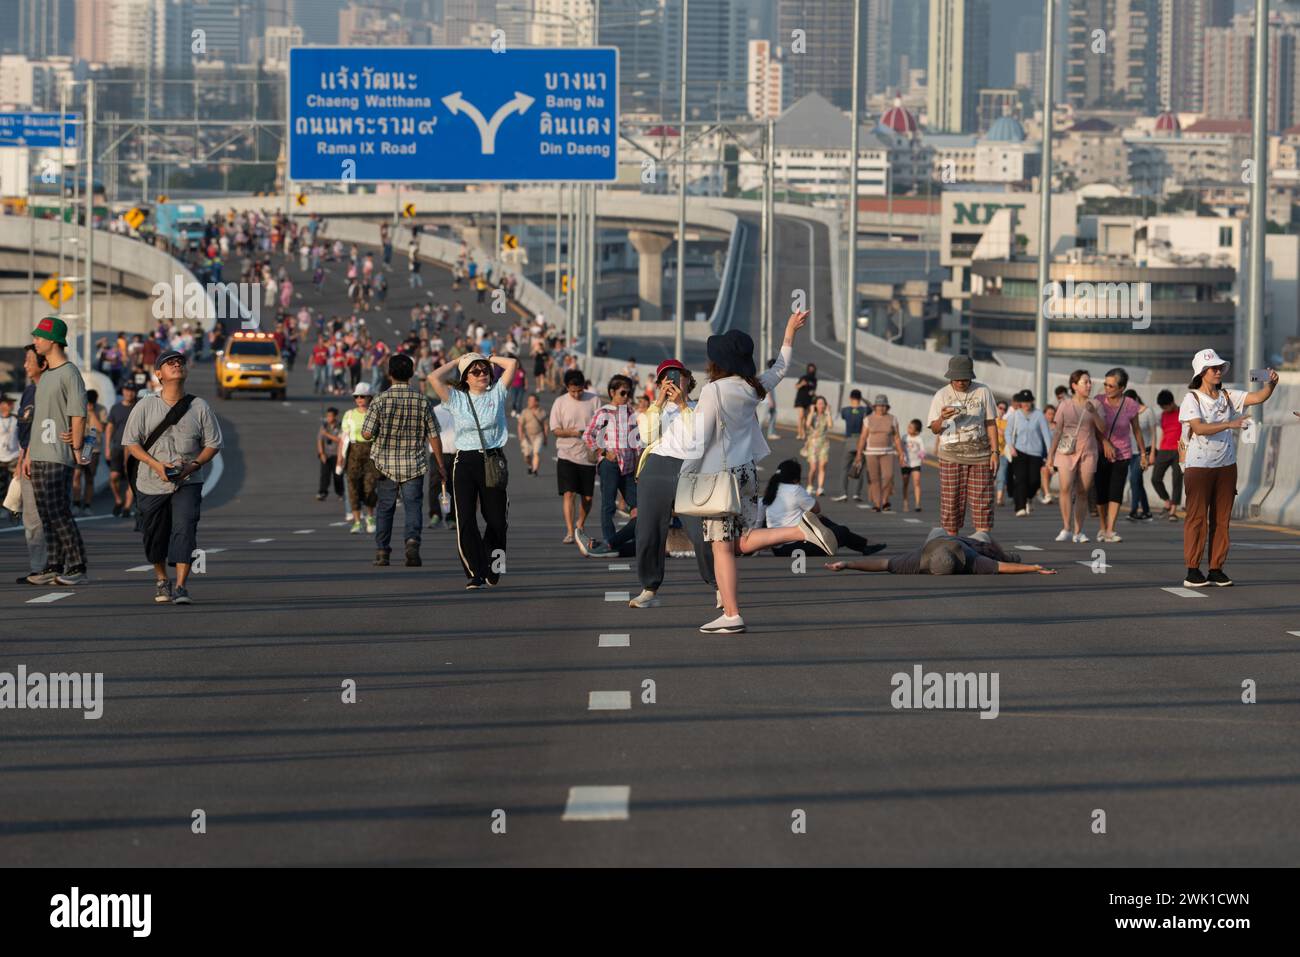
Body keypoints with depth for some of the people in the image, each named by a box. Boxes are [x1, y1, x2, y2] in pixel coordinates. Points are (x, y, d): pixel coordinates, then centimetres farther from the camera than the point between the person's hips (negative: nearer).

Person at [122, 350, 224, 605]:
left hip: (187, 484, -1)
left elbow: (213, 444, 7)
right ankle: (161, 580, 34)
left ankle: (180, 587, -22)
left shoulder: (200, 407, 3)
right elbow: (131, 443, 1)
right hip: (151, 485, 1)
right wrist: (156, 464, -15)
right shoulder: (145, 406, 1)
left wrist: (193, 465, -11)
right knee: (155, 535, 9)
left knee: (184, 529, -19)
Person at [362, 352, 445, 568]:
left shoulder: (380, 401, -9)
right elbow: (433, 436, 0)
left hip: (385, 465, 0)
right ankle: (412, 540, -23)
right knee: (413, 506, 0)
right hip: (414, 466, 0)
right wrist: (440, 464, 10)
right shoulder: (422, 401, -4)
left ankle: (382, 551, 15)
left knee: (384, 509, 12)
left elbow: (366, 434, -10)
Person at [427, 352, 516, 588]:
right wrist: (457, 362, 6)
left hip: (493, 460, 1)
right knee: (465, 519, -9)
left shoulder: (497, 394, 8)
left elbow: (512, 364, 0)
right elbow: (434, 378, -6)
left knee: (496, 518, 7)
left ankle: (492, 568, 27)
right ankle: (475, 573, -7)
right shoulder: (456, 399, 6)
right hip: (465, 462, -1)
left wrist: (489, 359, 13)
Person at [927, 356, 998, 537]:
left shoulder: (982, 392, 6)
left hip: (980, 455, 1)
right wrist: (942, 418, -20)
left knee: (982, 501, -3)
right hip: (951, 456, -1)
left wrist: (994, 452, 1)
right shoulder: (941, 395, 2)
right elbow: (934, 429, 3)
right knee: (951, 501, -2)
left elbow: (991, 424, 9)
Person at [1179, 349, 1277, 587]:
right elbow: (1198, 427, -21)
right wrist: (1229, 424, -30)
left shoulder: (1228, 396, 7)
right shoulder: (1192, 398, -7)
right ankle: (1192, 571, -2)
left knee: (1222, 518, 6)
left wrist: (1271, 384, -22)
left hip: (1226, 466, 5)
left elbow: (1258, 398, -2)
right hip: (1199, 466, -5)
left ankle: (1216, 569, 10)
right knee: (1197, 518, -4)